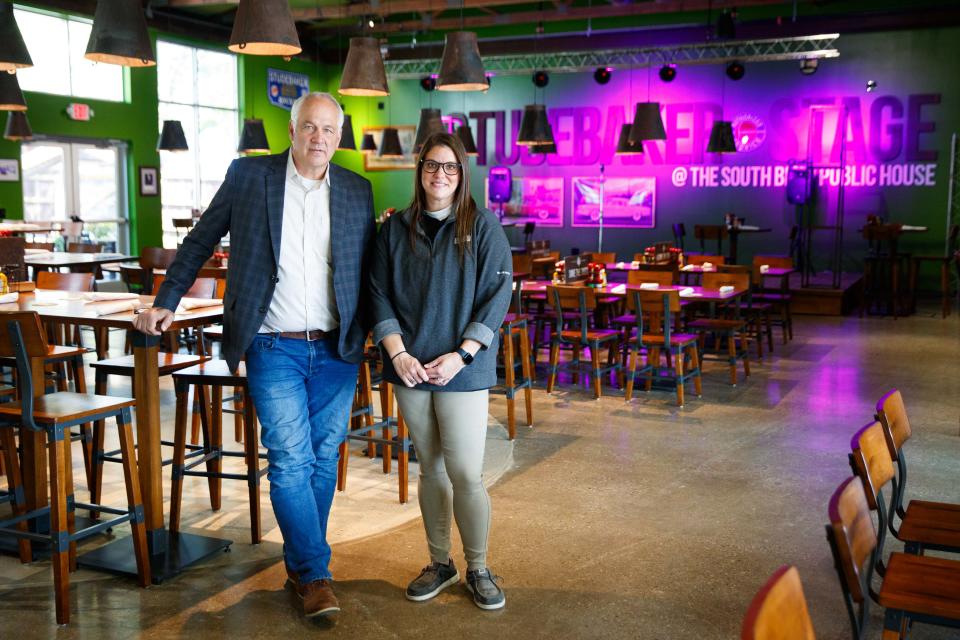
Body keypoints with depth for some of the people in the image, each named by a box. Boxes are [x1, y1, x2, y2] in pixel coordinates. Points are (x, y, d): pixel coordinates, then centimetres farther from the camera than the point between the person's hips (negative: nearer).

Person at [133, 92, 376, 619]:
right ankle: (315, 574, 5)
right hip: (274, 347, -2)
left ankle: (299, 564, 24)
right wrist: (166, 301, 6)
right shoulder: (248, 175, 0)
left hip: (336, 349, 3)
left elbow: (368, 267, 13)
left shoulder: (357, 191, 6)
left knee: (323, 459, 8)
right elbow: (201, 240, 8)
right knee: (290, 460, -7)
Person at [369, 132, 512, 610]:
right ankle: (439, 563, 28)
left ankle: (478, 570, 16)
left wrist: (460, 355, -13)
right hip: (409, 369, 3)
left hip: (463, 370, -3)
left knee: (466, 475, -4)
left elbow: (496, 297, -5)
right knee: (431, 469, 13)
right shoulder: (395, 228, 6)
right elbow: (380, 295, 5)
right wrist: (397, 353, -9)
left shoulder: (483, 227, -2)